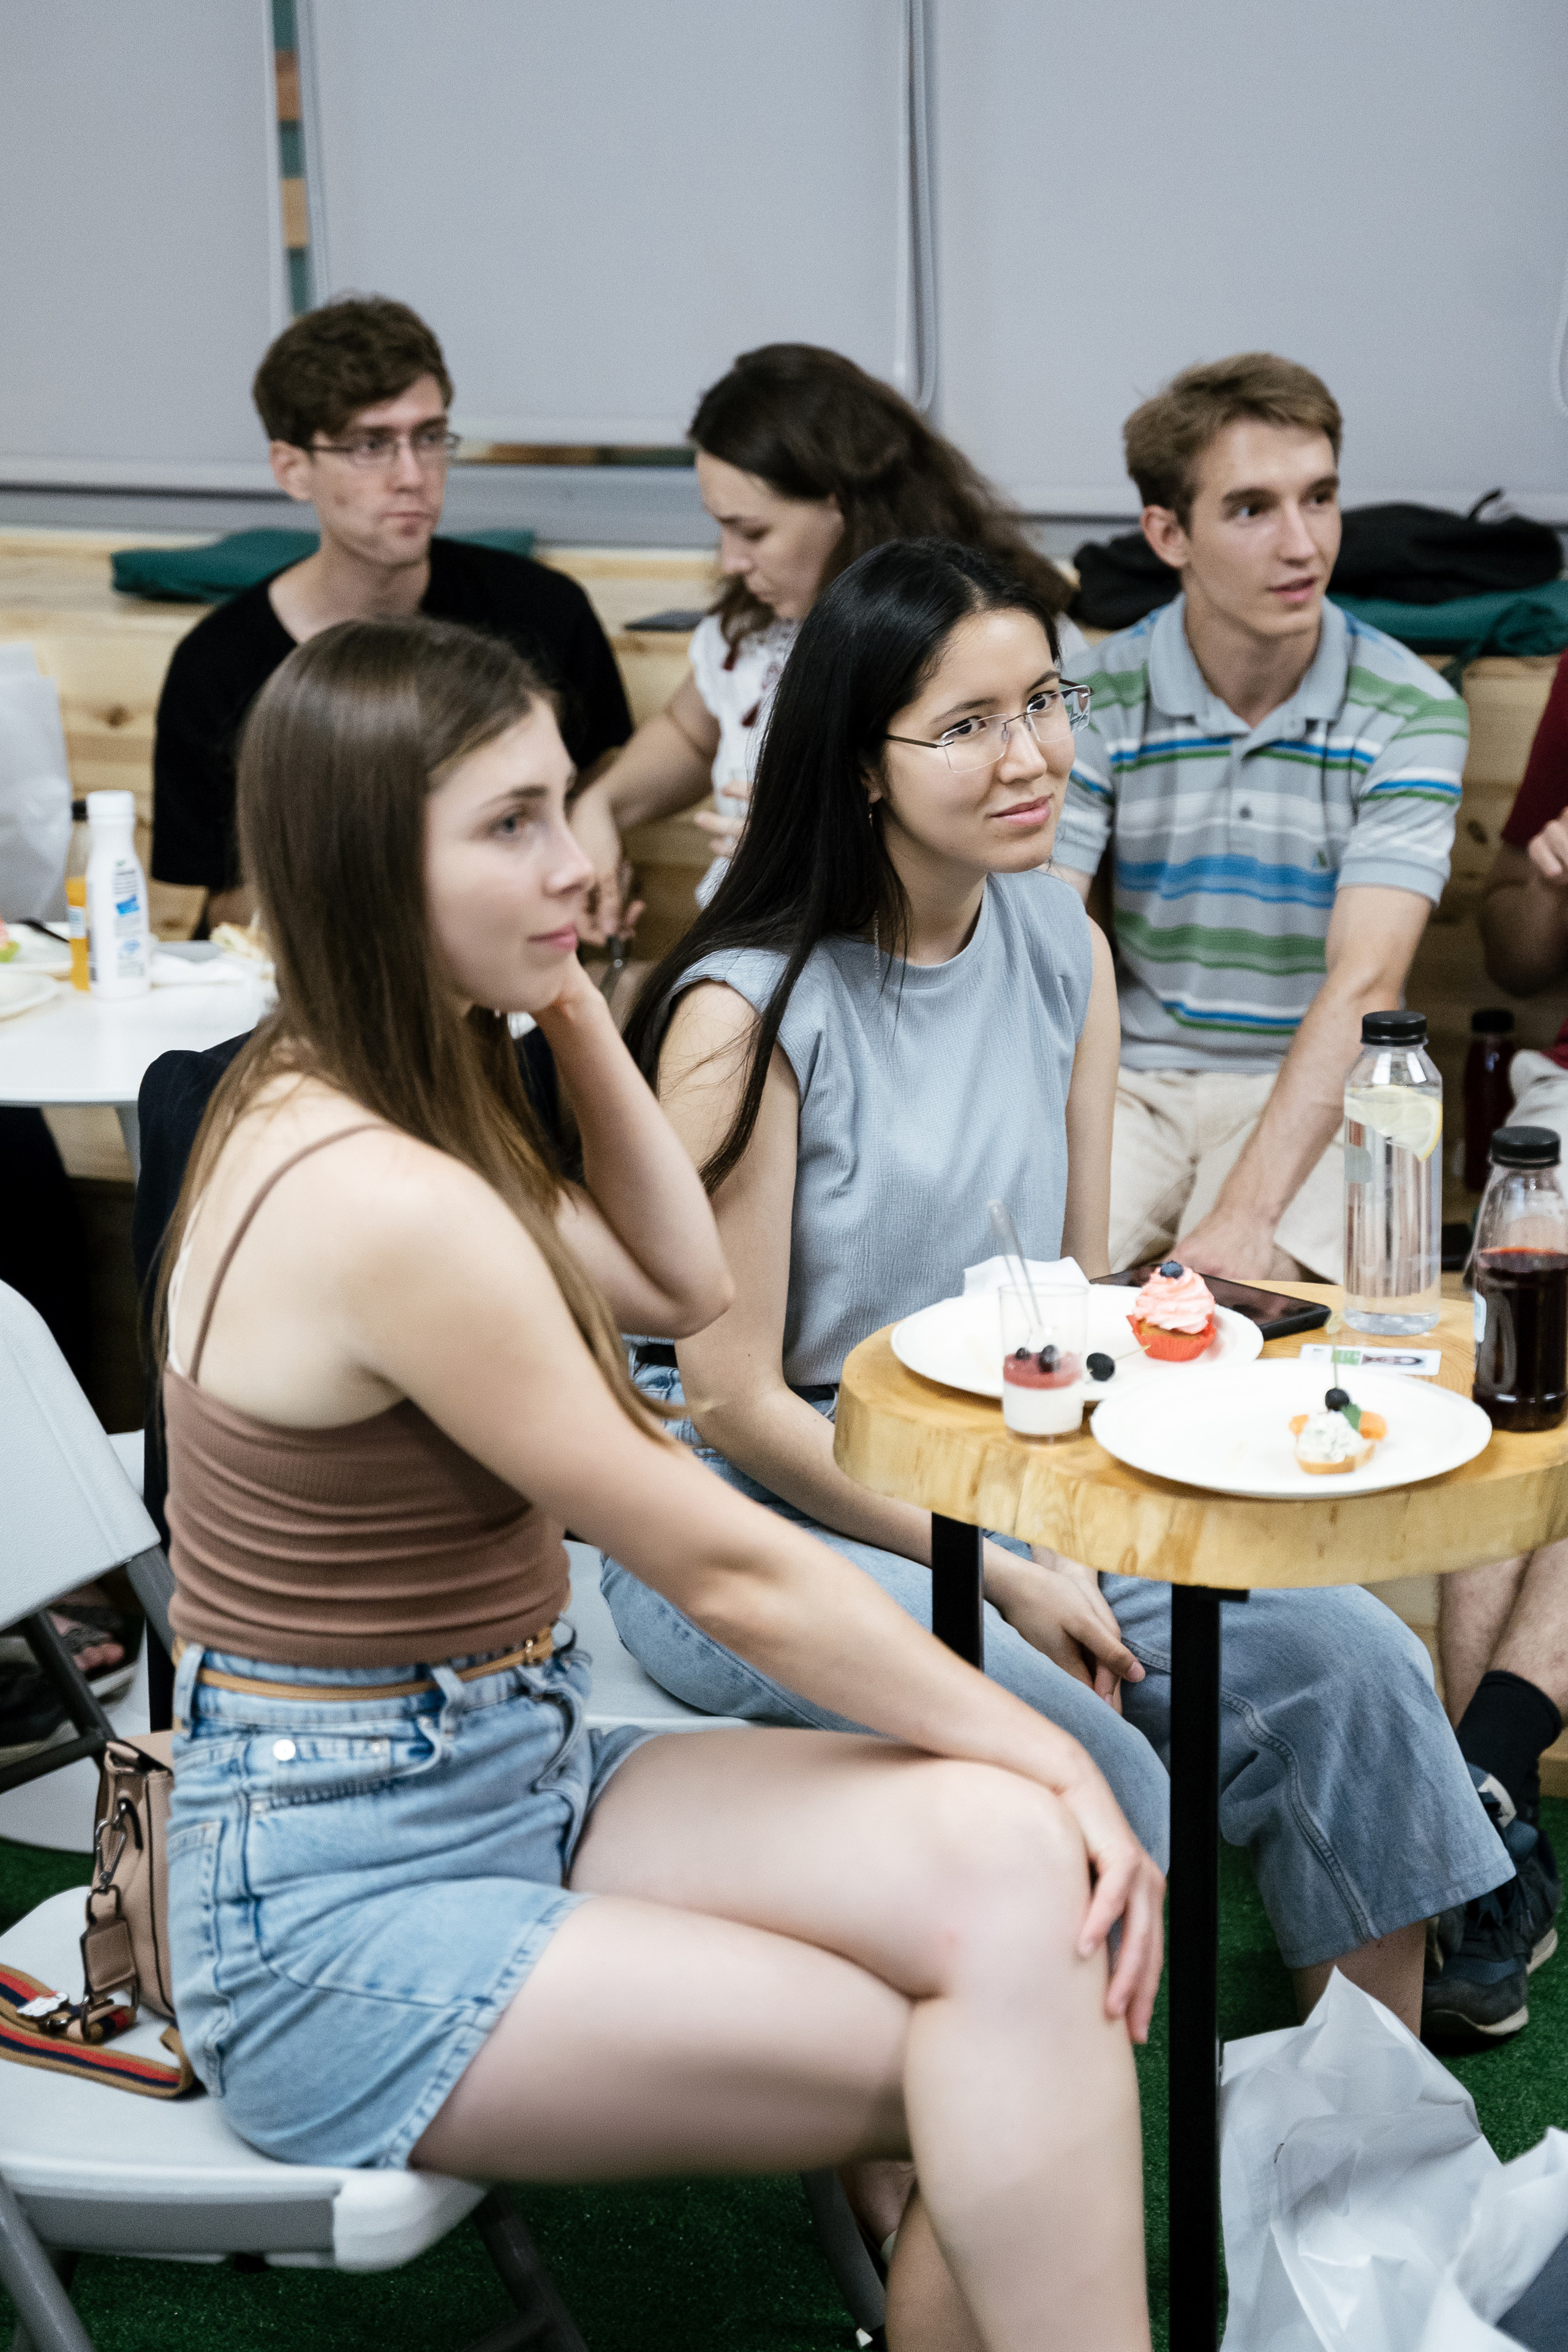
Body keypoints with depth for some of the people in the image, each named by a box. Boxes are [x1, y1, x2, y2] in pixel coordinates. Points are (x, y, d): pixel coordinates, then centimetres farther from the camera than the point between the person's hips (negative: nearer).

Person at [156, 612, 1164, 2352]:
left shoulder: (331, 1096, 6)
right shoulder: (385, 1200, -25)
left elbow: (680, 1282, 15)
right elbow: (723, 1570, -18)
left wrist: (571, 1002, 5)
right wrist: (1040, 1751, -8)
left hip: (515, 1778, 9)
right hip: (339, 1912, -9)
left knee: (1008, 1861, -12)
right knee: (1017, 2096, -13)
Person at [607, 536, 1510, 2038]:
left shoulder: (1063, 943, 3)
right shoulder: (746, 1014, -17)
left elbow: (1075, 1282, 10)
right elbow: (735, 1402, -14)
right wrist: (1003, 1580, -14)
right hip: (753, 1514, -6)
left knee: (1347, 1658, -11)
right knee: (1070, 1750, -29)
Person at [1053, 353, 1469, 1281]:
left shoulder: (1412, 714, -9)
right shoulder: (1099, 702, -3)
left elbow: (1362, 986, -20)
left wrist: (1245, 1215, -33)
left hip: (1315, 1096, -1)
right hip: (1131, 1082, 2)